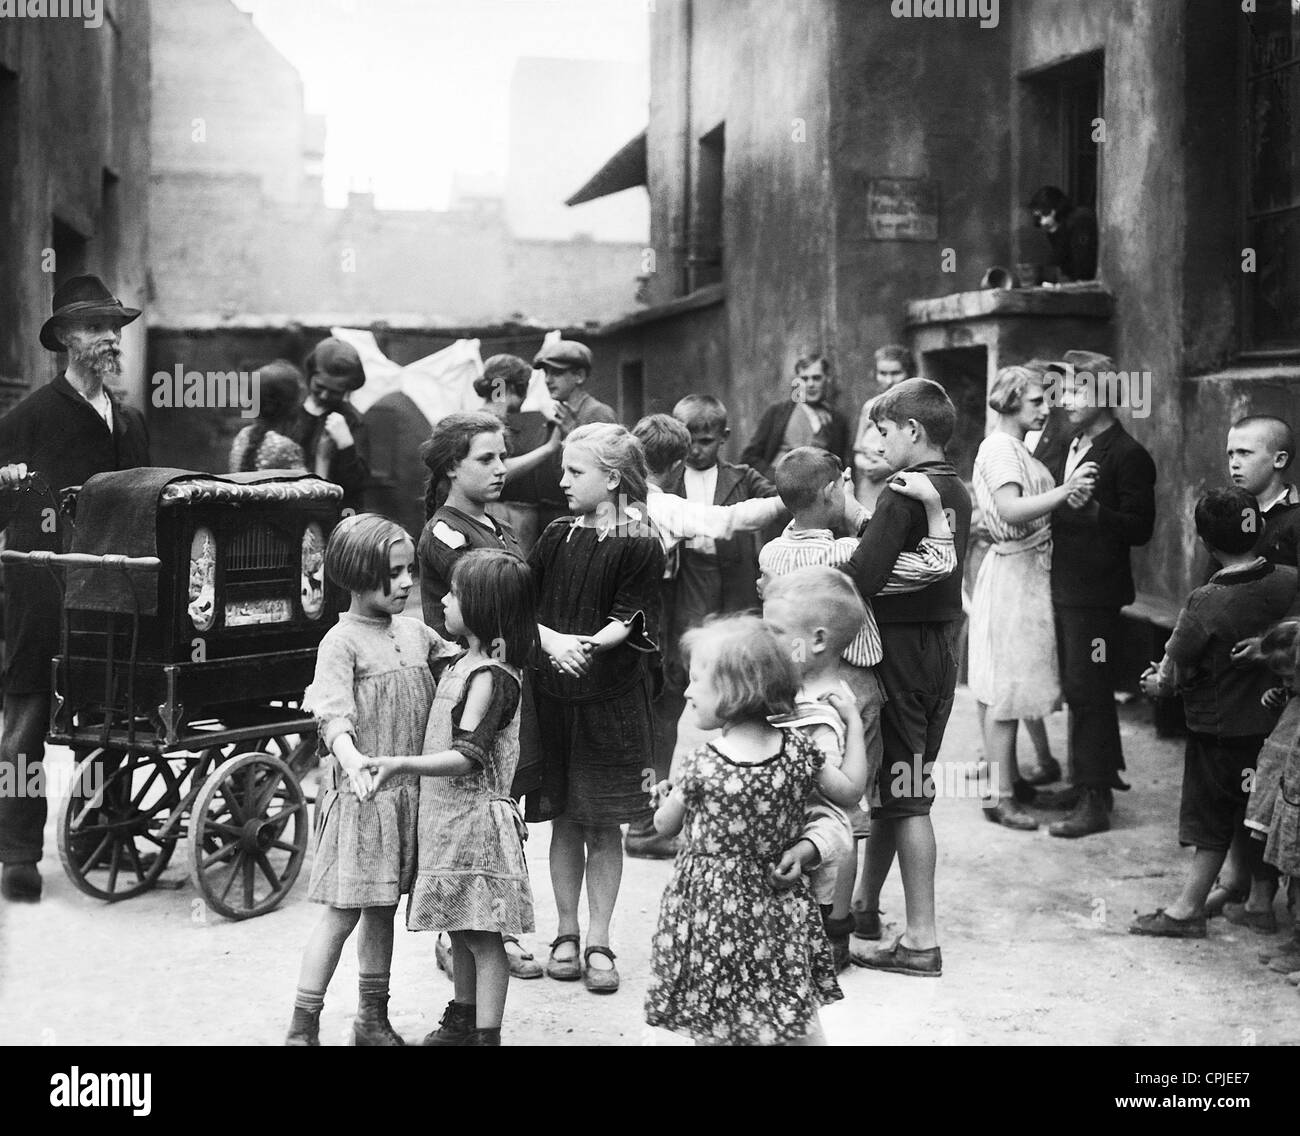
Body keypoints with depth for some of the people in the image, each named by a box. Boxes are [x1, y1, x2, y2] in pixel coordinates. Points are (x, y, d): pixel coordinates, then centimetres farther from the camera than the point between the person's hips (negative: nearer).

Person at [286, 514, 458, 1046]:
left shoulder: (415, 633, 10)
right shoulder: (342, 642, -11)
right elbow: (333, 714, -23)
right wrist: (354, 761, -39)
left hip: (408, 792, 7)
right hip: (360, 795, -6)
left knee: (383, 909, 15)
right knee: (343, 913, -4)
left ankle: (374, 1019, 26)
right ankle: (303, 1025, 6)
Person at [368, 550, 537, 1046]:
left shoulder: (492, 676, -18)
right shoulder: (465, 663, 11)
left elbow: (467, 757, -24)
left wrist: (401, 764, -33)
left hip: (475, 818, -10)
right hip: (447, 818, 10)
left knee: (484, 935, -2)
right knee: (459, 930, 19)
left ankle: (487, 1034, 4)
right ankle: (462, 1020, 32)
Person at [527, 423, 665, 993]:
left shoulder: (640, 547, -5)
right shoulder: (556, 537, 7)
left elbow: (630, 624, -10)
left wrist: (585, 644, -25)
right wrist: (552, 642, -16)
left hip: (611, 697, -3)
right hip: (553, 692, 3)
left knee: (604, 824, 3)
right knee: (565, 820, 8)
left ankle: (598, 942, 13)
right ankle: (566, 934, 20)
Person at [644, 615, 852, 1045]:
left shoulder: (698, 766, -17)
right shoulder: (798, 749, -8)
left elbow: (665, 826, -2)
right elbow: (849, 793, 7)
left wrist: (667, 793, 19)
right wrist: (853, 722, 14)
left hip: (710, 903, -4)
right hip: (779, 907, 4)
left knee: (713, 1027, 8)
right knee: (799, 1021, 14)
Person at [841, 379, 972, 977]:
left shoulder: (902, 494, -17)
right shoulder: (957, 492, 9)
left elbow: (861, 578, -26)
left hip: (901, 649, -8)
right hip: (942, 645, 8)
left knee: (905, 796, -3)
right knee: (895, 785, 20)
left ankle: (921, 940, 1)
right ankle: (867, 901, 35)